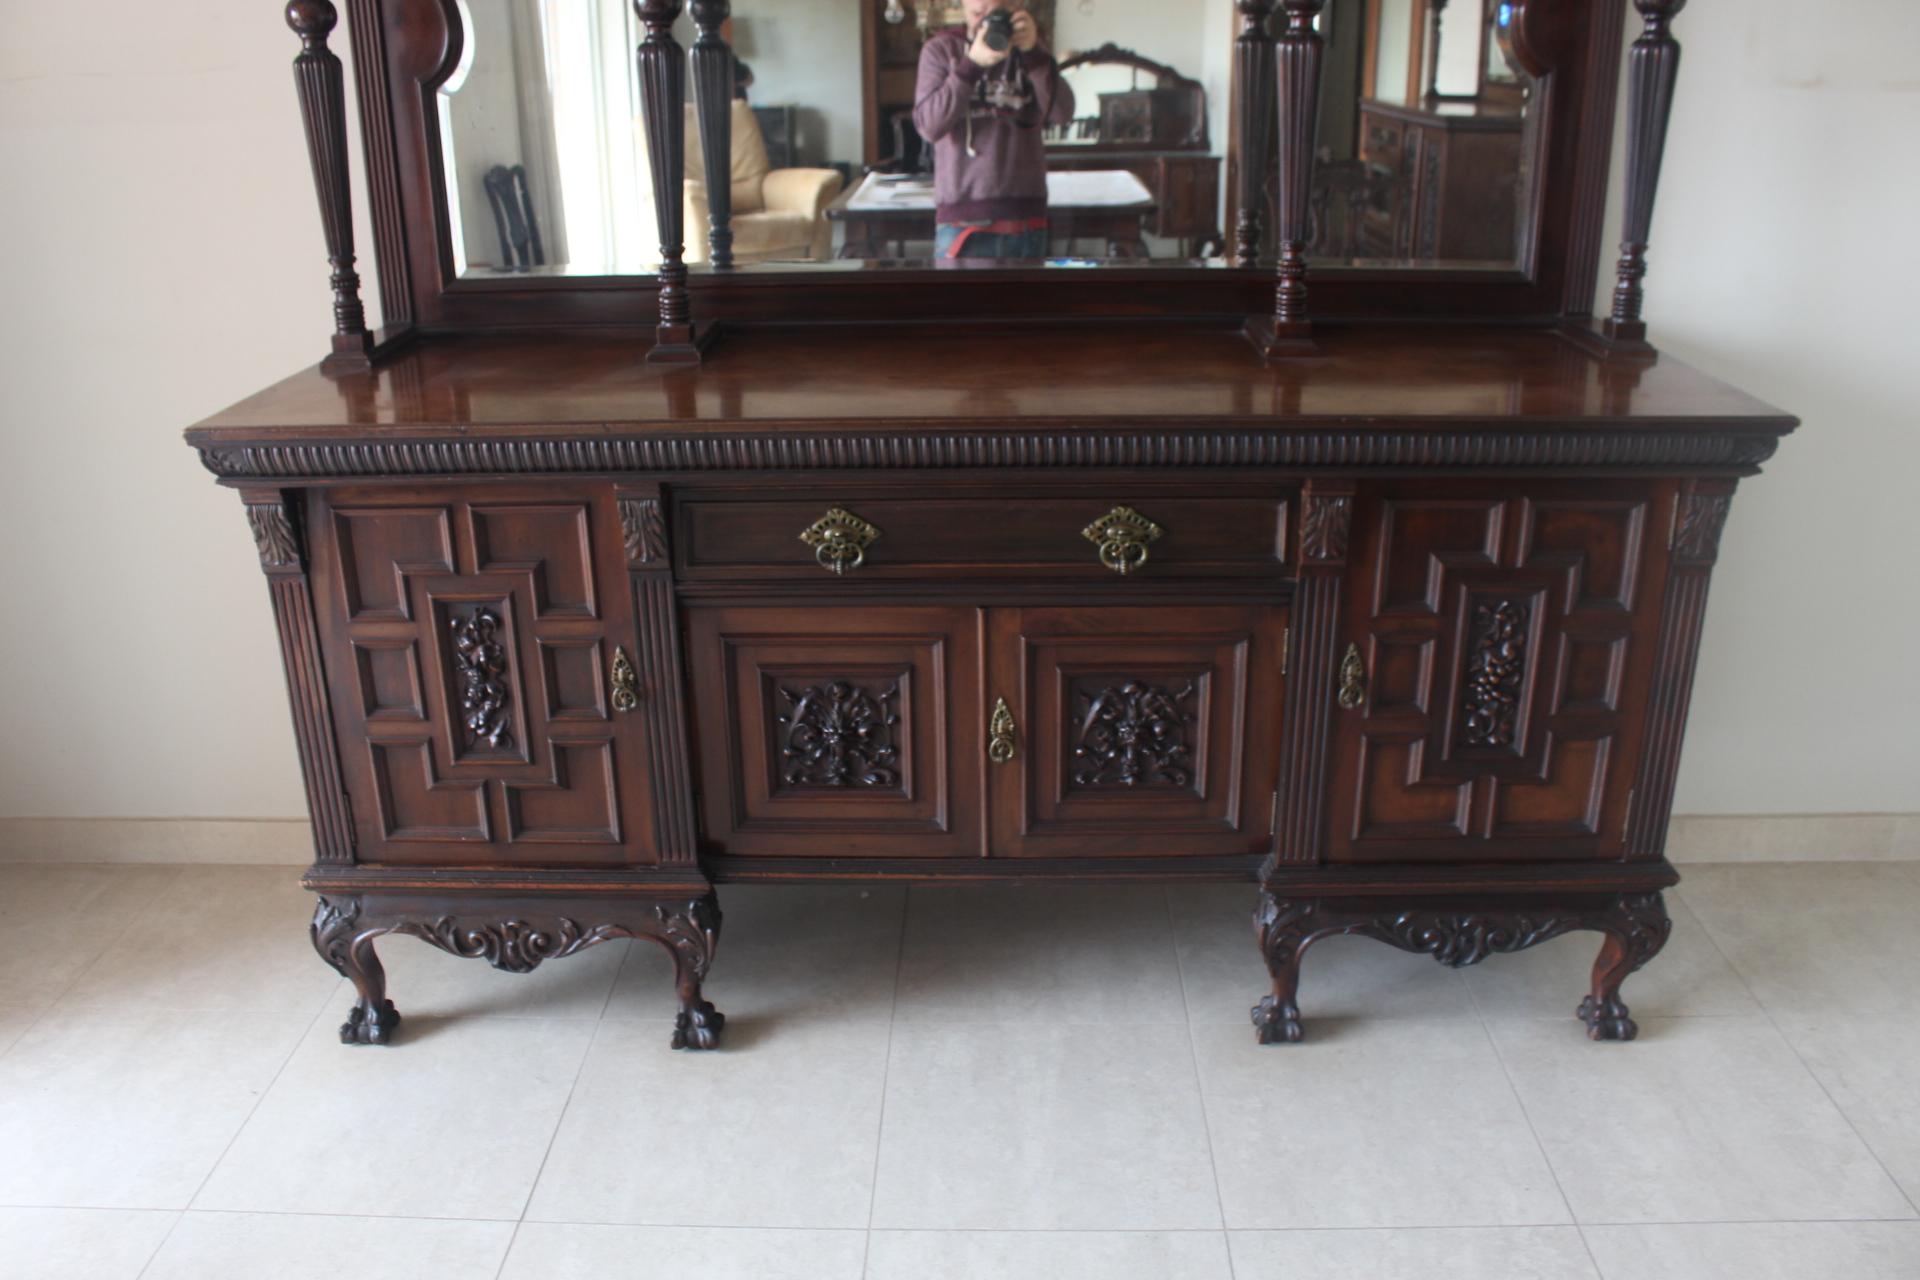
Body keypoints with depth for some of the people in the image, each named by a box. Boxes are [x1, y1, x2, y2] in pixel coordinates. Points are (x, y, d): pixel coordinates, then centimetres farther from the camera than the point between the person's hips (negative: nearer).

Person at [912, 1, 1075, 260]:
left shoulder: (1027, 48, 10)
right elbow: (929, 126, -10)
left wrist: (1033, 52, -17)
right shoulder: (941, 49, 5)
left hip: (1026, 216, 2)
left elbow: (1061, 112, -5)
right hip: (962, 221, -2)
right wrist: (972, 64, -17)